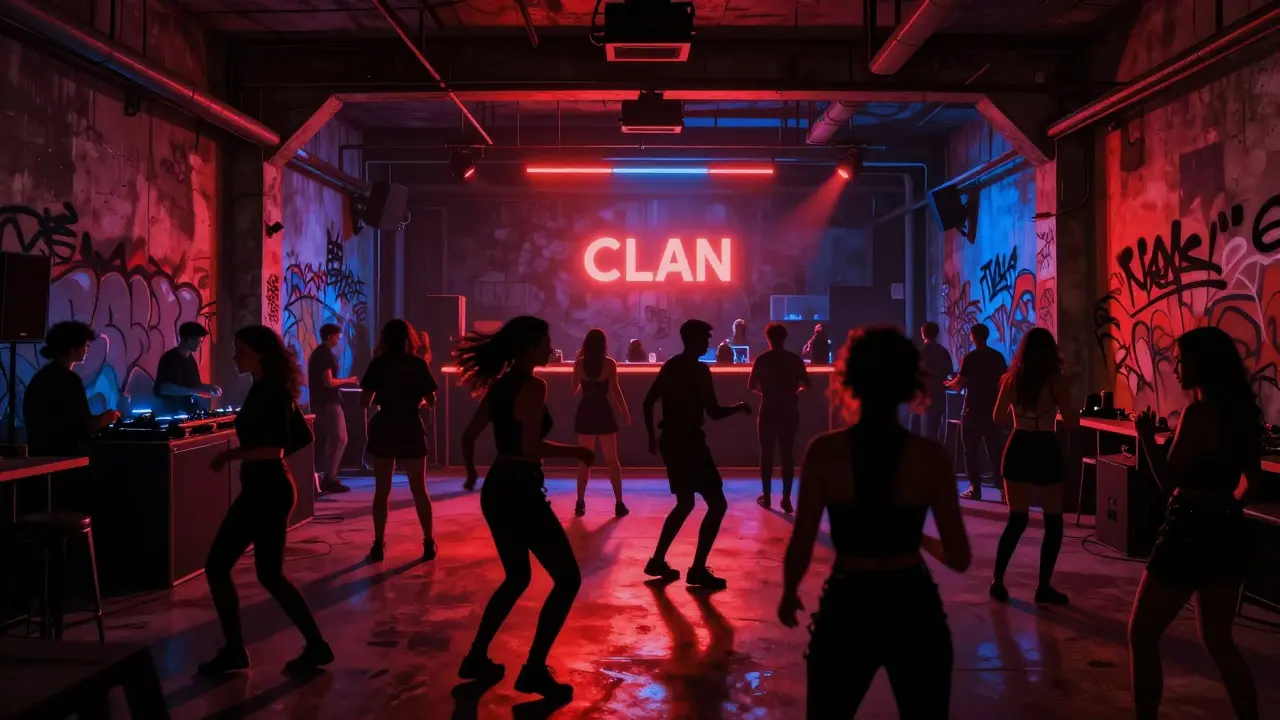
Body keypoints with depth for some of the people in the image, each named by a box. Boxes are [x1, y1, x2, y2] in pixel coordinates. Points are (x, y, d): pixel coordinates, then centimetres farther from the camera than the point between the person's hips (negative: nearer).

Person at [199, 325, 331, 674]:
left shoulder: (272, 392, -16)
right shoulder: (264, 390, 12)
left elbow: (276, 449, -25)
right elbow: (302, 437, 18)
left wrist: (233, 455, -17)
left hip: (270, 491, -10)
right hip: (258, 489, 10)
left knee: (269, 574, -1)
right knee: (216, 566, 9)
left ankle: (316, 646, 11)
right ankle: (234, 650, 17)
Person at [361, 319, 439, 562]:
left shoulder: (378, 364, -4)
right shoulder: (418, 364, -1)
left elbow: (365, 401, -7)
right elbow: (431, 401, 2)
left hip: (384, 431, -1)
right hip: (411, 430, 1)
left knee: (382, 490, 8)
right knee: (419, 490, 9)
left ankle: (379, 544, 8)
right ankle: (428, 543, 9)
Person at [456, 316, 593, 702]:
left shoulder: (499, 384, 10)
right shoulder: (533, 386, -16)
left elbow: (468, 436, 15)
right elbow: (531, 447, -25)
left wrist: (472, 474, 31)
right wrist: (576, 451, -13)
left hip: (496, 489, 9)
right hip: (521, 493, -9)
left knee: (517, 578, 24)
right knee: (568, 579, 2)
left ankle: (477, 658, 27)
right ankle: (534, 670, 3)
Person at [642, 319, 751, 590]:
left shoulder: (670, 366, 12)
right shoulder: (699, 370, -13)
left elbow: (648, 402, 16)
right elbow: (714, 412, -17)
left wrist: (652, 436, 23)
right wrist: (739, 407, 0)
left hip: (671, 440, 9)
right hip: (688, 442, -9)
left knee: (685, 504, 20)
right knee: (717, 504, -2)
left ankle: (657, 561, 21)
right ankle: (698, 569, -3)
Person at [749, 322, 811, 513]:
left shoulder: (762, 359, -6)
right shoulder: (795, 359, -1)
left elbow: (751, 385, -5)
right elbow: (807, 385, 3)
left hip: (768, 412, -1)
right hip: (789, 412, 1)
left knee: (767, 453, 8)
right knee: (787, 454, 5)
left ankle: (767, 497, 12)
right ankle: (786, 498, 2)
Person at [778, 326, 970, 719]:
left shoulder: (825, 451, -12)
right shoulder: (930, 456, -9)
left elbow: (801, 546, -8)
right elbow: (960, 559, -5)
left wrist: (789, 593, 11)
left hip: (847, 607, 0)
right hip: (914, 609, 1)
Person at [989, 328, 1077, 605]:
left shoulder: (1011, 379, 0)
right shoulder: (1057, 381, -9)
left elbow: (998, 418, 8)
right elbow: (1072, 424, -8)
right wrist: (1071, 406, 11)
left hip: (1017, 450, 4)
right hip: (1046, 452, -3)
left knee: (1017, 520, 14)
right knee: (1053, 522, 11)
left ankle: (998, 581, 12)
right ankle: (1044, 588, 10)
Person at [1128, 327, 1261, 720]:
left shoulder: (1198, 413, -19)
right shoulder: (1242, 411, 6)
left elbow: (1169, 483, -18)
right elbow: (1252, 476, 18)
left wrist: (1147, 437, -9)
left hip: (1192, 533, -8)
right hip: (1228, 532, 9)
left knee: (1142, 635, 4)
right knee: (1219, 641, 21)